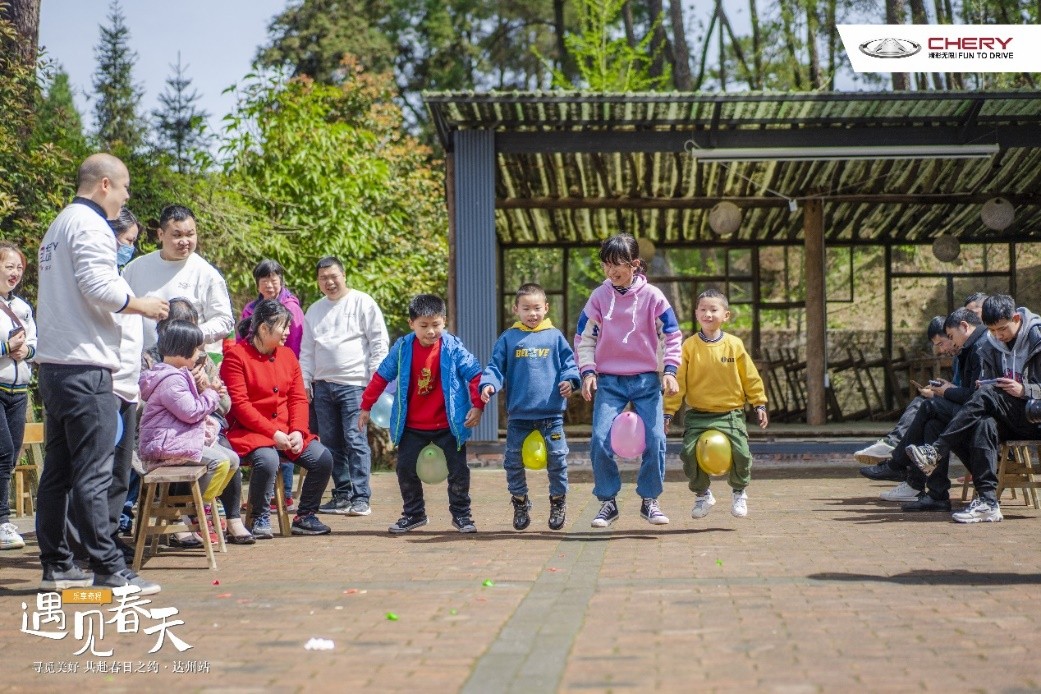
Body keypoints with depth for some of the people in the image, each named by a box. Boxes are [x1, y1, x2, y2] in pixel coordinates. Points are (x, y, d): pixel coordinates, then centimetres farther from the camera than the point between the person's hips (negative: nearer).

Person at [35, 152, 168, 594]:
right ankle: (108, 569, -8)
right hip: (84, 365, -10)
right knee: (93, 472, -9)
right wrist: (142, 305, -5)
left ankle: (56, 566, 16)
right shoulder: (90, 225, -8)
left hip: (53, 363, 10)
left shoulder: (59, 226, 22)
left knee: (58, 470, 11)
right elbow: (98, 285, -20)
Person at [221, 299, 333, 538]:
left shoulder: (287, 355, 13)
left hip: (286, 432, 6)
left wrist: (297, 432, -8)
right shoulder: (236, 356, -8)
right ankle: (261, 519, -12)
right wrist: (273, 433, -18)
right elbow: (240, 405, -13)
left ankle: (304, 517, 3)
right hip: (250, 432, -6)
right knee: (267, 460, -35)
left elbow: (299, 399, 9)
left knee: (323, 458, -13)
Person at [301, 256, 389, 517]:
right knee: (331, 443, 7)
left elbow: (379, 343, -2)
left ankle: (361, 498, -8)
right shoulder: (314, 310, 17)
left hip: (354, 385, -6)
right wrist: (305, 382, 13)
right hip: (323, 385, 6)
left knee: (355, 440, -10)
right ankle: (342, 495, 14)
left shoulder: (362, 303, 0)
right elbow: (307, 351, 22)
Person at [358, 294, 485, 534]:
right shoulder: (402, 348, -7)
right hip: (412, 426, 2)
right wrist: (366, 406, 6)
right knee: (405, 468, 6)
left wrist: (477, 406, -15)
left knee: (458, 469, 2)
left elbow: (474, 375, -9)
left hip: (448, 424, -2)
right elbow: (381, 376, 3)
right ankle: (413, 514, 21)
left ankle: (461, 514, 17)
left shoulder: (453, 347, -13)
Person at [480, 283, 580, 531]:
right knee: (513, 460, 5)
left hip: (551, 413, -1)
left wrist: (570, 380, -13)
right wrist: (488, 384, -16)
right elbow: (496, 366, 3)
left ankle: (558, 501, 20)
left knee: (557, 457, 2)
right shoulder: (508, 339, 6)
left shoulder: (555, 337, 6)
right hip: (518, 414, 1)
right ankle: (520, 502, 21)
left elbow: (569, 362, 6)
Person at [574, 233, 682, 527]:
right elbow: (584, 338, 7)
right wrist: (588, 372, -5)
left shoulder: (652, 296, -1)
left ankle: (649, 500, 13)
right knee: (601, 440, -12)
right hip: (609, 381, 0)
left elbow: (672, 336, 4)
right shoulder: (599, 297, 2)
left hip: (646, 380, 0)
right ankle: (607, 502, 4)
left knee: (655, 440, -6)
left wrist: (670, 371, -7)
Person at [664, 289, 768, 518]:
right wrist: (669, 412, -3)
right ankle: (702, 494, 13)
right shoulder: (689, 346, -2)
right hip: (698, 414, 0)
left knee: (741, 453, -12)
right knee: (689, 452, -14)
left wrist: (759, 404, 9)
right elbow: (678, 381, -1)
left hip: (730, 413, 0)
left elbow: (750, 377, 8)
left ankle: (739, 492, 19)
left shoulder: (734, 344, 0)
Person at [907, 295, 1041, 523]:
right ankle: (987, 500, -38)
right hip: (1010, 421, 5)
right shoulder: (992, 347, 12)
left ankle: (935, 452, -32)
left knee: (987, 394, -30)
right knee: (983, 425, -31)